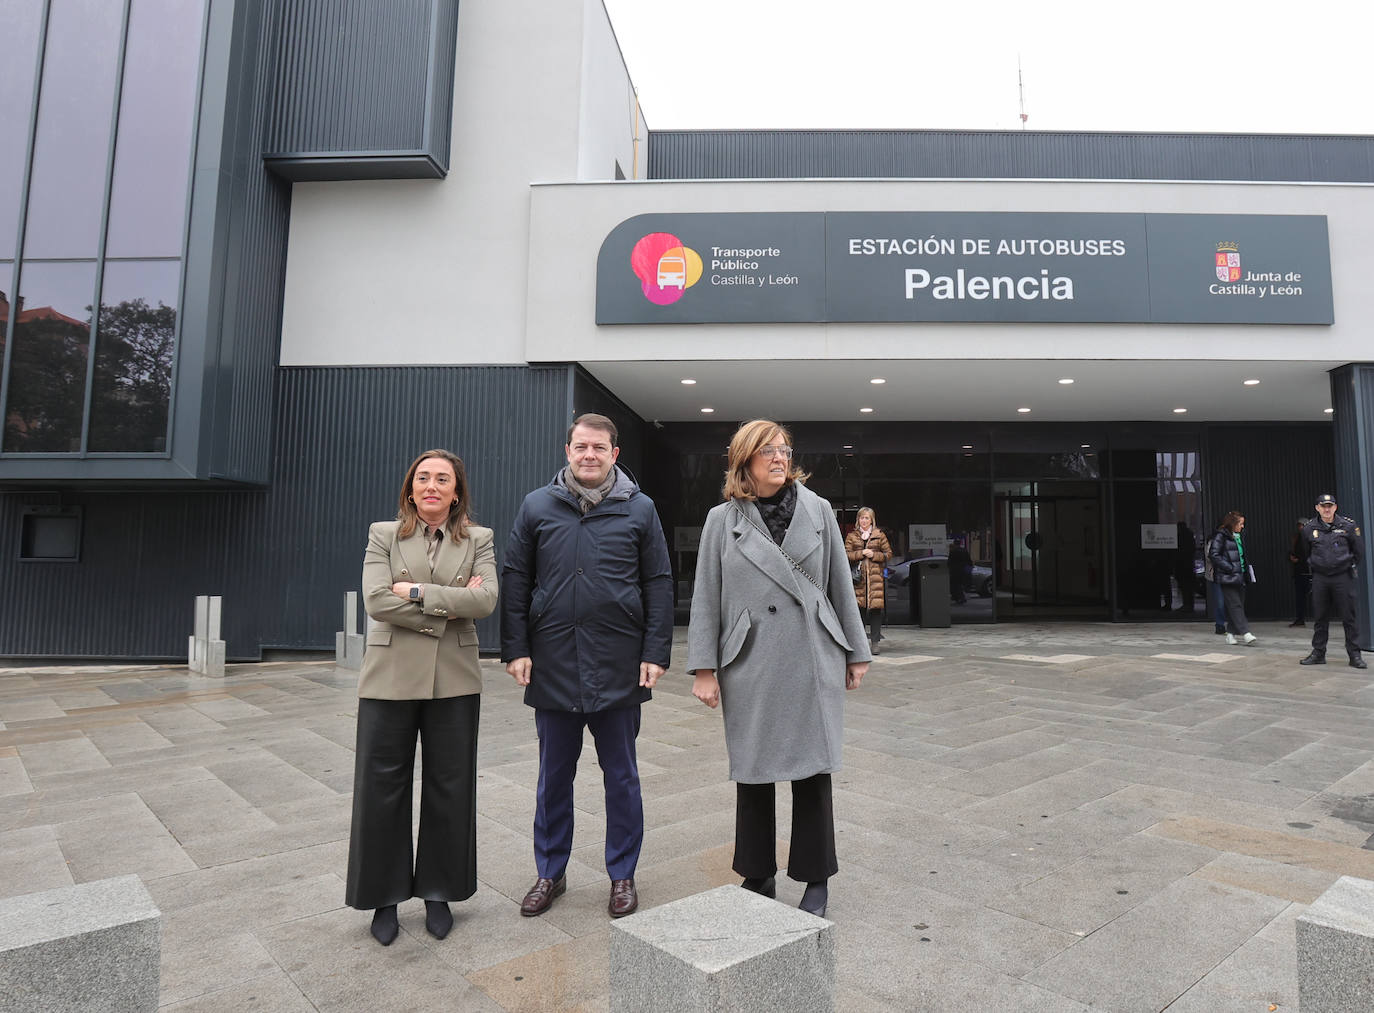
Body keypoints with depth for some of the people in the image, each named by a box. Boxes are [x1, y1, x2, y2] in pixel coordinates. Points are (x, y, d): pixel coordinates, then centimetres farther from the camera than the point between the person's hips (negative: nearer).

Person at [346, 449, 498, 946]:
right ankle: (385, 898, 26)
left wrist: (418, 592, -14)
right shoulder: (383, 534, 5)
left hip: (454, 680, 1)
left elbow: (486, 599, -10)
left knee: (449, 789, 9)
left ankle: (438, 893, 28)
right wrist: (449, 606, -12)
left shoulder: (478, 540, 6)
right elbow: (376, 600, -9)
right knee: (382, 788, 7)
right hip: (391, 676, 0)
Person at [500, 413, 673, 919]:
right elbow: (515, 582, 5)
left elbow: (659, 585, 1)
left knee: (621, 776, 11)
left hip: (618, 668, -1)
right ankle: (550, 873, 32)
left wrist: (655, 653, -5)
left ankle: (622, 876, 28)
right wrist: (516, 649, -2)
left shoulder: (639, 509, 2)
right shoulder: (537, 507, 5)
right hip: (552, 666, 1)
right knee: (554, 776, 15)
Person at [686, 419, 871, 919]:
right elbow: (706, 597, 2)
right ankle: (758, 877, 29)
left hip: (813, 662, 1)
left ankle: (816, 879, 25)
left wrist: (856, 653, 9)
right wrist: (704, 668, -2)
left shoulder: (817, 510, 5)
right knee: (752, 772, 10)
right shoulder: (722, 519, 2)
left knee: (813, 769, 6)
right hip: (750, 666, 0)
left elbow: (841, 586, 9)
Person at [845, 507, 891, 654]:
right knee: (859, 608, -1)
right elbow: (846, 554, 5)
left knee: (876, 608, -5)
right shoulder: (851, 536, 12)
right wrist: (861, 554, -9)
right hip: (858, 575, 1)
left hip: (875, 576, 0)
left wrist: (874, 555, -6)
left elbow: (888, 553, 10)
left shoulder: (880, 535, 10)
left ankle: (874, 642, 1)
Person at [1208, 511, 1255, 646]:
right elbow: (1214, 554, -15)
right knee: (1235, 605, -10)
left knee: (1239, 605, 8)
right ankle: (1246, 634, -15)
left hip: (1239, 577, 8)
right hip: (1227, 578, -8)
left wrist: (1246, 570, 13)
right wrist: (1229, 568, -18)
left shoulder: (1238, 537, 18)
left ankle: (1231, 634, 15)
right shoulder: (1221, 536, -8)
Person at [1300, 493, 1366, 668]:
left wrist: (1351, 565, 12)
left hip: (1343, 577, -2)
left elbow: (1359, 551, 8)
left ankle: (1354, 655, 8)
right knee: (1319, 618, 8)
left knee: (1348, 617, 0)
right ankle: (1318, 653, 16)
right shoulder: (1309, 529, 2)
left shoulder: (1348, 526, -3)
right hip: (1319, 577, 2)